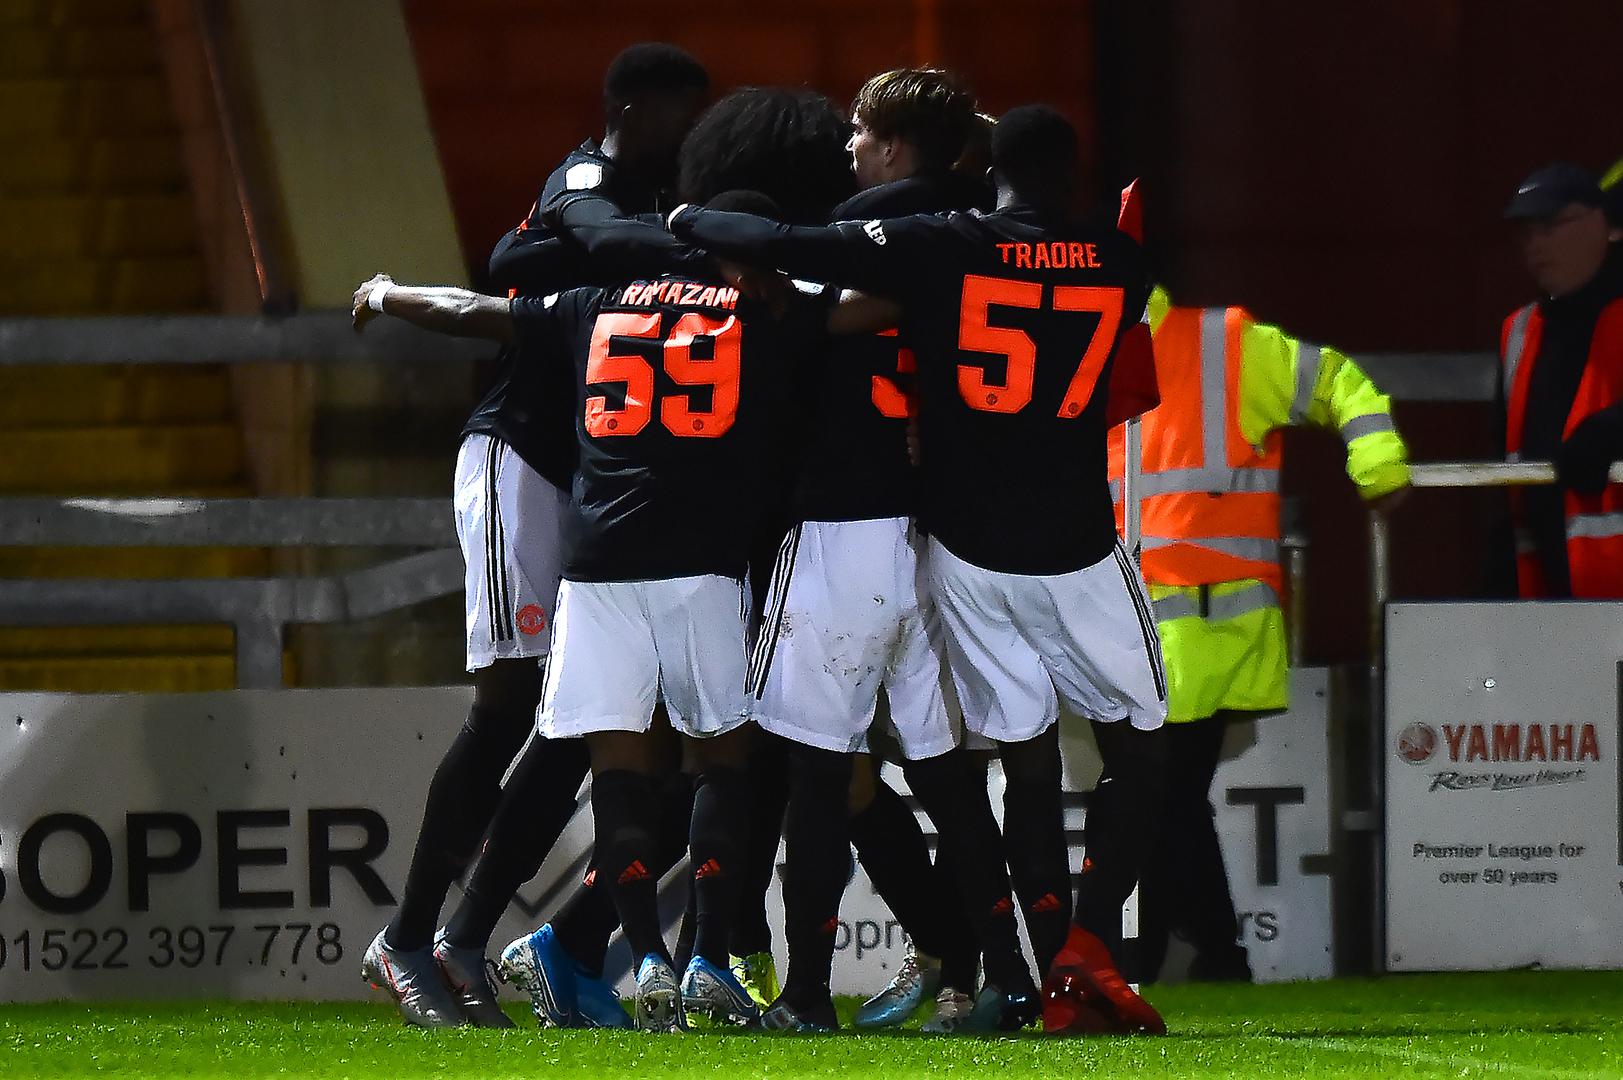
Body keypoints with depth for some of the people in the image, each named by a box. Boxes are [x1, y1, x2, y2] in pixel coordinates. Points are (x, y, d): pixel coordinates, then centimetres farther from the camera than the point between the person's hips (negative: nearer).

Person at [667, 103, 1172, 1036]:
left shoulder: (942, 249, -6)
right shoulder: (1119, 264, -1)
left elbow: (787, 248, -11)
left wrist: (690, 222, 8)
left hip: (969, 550, 1)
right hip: (1077, 550, -1)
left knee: (1030, 762, 9)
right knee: (1137, 751, 10)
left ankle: (1058, 980, 2)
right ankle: (1087, 940, -10)